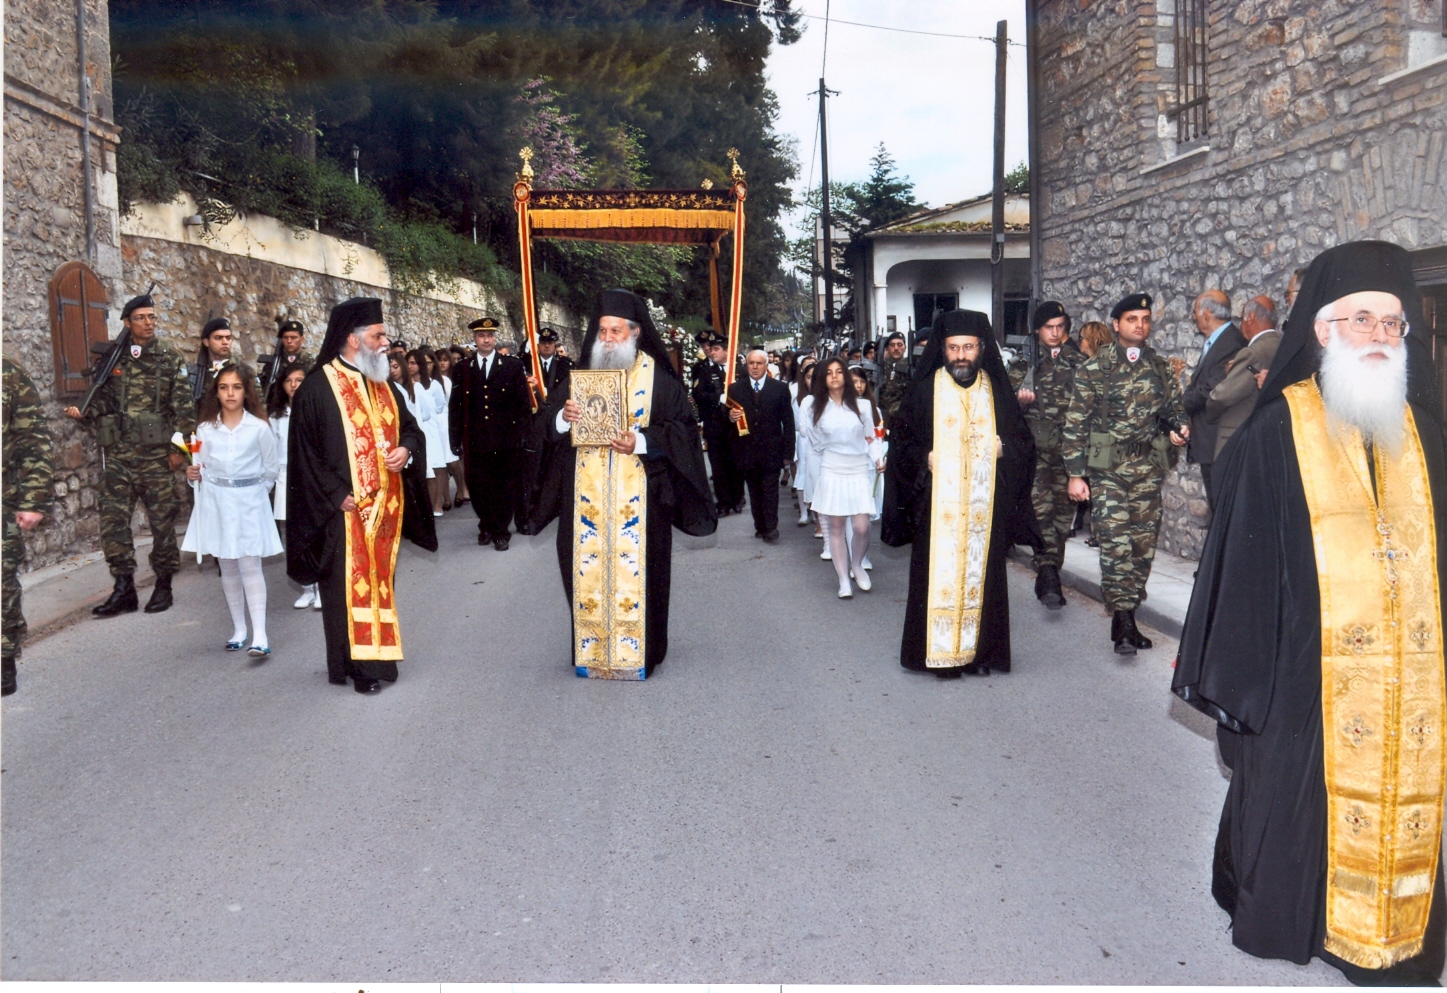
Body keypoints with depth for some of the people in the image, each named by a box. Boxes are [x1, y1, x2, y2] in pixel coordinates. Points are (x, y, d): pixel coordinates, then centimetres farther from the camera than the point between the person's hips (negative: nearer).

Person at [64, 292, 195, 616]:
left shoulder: (171, 359, 2)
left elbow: (184, 407, -3)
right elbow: (103, 399, 15)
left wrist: (178, 447, -9)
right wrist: (83, 414, -6)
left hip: (156, 454, -3)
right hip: (118, 455, 3)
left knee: (162, 520, 4)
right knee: (113, 520, -1)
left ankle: (163, 586, 15)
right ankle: (124, 588, 6)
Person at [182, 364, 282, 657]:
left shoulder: (259, 428, -6)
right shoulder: (205, 429, 1)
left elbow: (272, 467, 4)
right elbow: (201, 468, 6)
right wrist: (193, 475, -15)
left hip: (250, 503, -3)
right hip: (217, 504, 3)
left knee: (250, 566, -8)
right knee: (228, 567, 9)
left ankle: (259, 634, -12)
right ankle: (238, 629, 19)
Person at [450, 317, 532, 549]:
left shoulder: (513, 365, 3)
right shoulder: (463, 370, 6)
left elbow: (524, 403, 1)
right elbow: (457, 406, 6)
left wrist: (521, 433, -5)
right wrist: (458, 438, 0)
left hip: (506, 440, -1)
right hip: (475, 441, 1)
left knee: (505, 487, 6)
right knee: (478, 487, 4)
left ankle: (501, 531, 19)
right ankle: (486, 527, 24)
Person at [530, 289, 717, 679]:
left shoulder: (659, 377, 0)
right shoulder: (580, 374, 10)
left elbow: (682, 427, -5)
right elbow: (550, 424, 8)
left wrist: (642, 442, -18)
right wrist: (563, 417, -14)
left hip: (637, 496, -3)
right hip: (588, 496, 3)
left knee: (635, 569, 0)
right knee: (589, 568, 5)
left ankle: (637, 652, 11)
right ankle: (591, 650, 17)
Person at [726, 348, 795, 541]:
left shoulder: (780, 388, 2)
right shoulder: (735, 389, 6)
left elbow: (788, 422, 1)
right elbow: (728, 416, 7)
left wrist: (787, 451, -3)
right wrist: (731, 416, -18)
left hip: (771, 451, -2)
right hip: (747, 451, 2)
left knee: (770, 489, -3)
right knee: (754, 492, 9)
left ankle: (771, 527, 1)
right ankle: (760, 526, 17)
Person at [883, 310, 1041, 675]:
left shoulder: (999, 393, 7)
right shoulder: (925, 391, 2)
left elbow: (1025, 444, 11)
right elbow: (899, 442, 5)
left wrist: (1002, 449, -8)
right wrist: (924, 460, -11)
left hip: (985, 507, 2)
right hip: (938, 507, -2)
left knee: (981, 574, 5)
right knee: (940, 575, -2)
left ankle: (978, 650, 14)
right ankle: (941, 651, 6)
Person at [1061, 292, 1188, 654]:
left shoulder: (1160, 366, 10)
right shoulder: (1095, 368, -2)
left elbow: (1173, 406, 22)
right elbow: (1075, 423, -3)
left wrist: (1178, 427, -2)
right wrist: (1075, 474, -7)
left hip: (1148, 466, 4)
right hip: (1108, 467, -4)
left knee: (1143, 541, 5)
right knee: (1115, 541, -12)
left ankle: (1127, 618, 16)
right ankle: (1122, 621, -10)